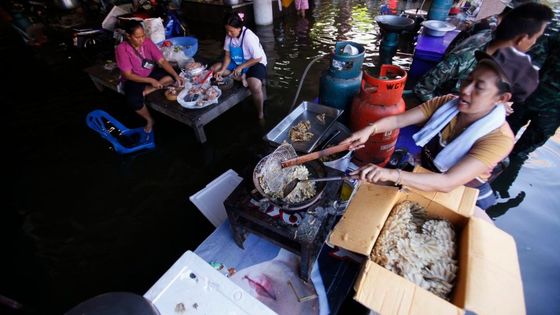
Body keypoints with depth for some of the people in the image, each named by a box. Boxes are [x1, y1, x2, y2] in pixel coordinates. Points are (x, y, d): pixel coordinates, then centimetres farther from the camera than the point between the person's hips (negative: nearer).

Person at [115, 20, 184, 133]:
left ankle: (145, 91, -19)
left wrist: (176, 75, -28)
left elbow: (162, 61, -13)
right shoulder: (121, 49, -21)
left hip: (151, 73, 4)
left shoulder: (147, 42, -11)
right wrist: (151, 81, -31)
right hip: (134, 79, -4)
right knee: (134, 101, -34)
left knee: (172, 75, -22)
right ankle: (149, 120, -4)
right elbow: (128, 75, -21)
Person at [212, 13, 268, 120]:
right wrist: (222, 70, -17)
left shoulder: (249, 37, -25)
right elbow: (228, 55, -2)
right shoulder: (229, 35, -8)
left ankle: (260, 114, -13)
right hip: (237, 62, 7)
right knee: (214, 69, -4)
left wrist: (241, 67, -23)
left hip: (255, 63, -7)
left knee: (255, 87, -36)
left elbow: (258, 58, -23)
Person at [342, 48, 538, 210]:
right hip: (422, 178, 4)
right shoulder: (448, 103, -15)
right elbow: (399, 119, -17)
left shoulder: (499, 138, -28)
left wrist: (392, 174, -52)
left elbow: (448, 183, -39)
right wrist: (371, 129, -38)